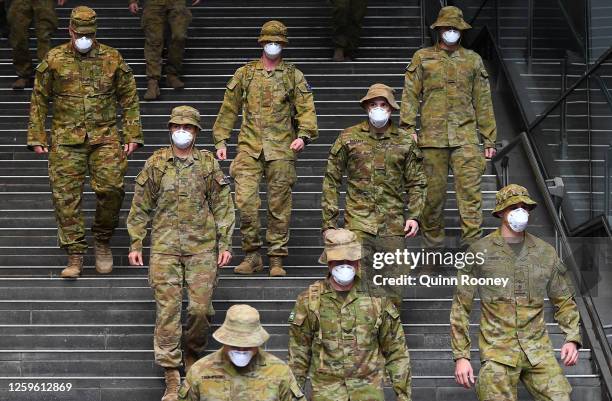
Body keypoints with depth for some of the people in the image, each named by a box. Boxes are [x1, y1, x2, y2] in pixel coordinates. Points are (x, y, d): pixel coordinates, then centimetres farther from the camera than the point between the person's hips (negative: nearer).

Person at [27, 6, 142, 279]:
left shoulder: (112, 59, 6)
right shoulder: (54, 60, 4)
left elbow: (129, 100, 11)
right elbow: (39, 100, 9)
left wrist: (133, 136, 4)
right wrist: (36, 138, 4)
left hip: (105, 137, 0)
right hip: (66, 139, 0)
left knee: (111, 188, -13)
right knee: (66, 197, -4)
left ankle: (103, 241, 12)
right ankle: (75, 256, 5)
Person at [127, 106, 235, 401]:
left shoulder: (209, 164, 7)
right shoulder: (155, 163, 6)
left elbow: (223, 206, 8)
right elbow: (140, 207, 9)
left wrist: (225, 244, 2)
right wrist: (135, 244, 6)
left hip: (202, 246, 1)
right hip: (165, 246, 0)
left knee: (200, 308, -4)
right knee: (168, 309, -6)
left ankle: (193, 355, 24)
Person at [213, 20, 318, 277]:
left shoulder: (293, 76, 10)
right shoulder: (244, 74, 12)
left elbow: (306, 109, 4)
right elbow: (229, 109, 15)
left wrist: (303, 134, -13)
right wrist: (220, 140, 9)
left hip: (281, 149, 0)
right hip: (250, 147, 0)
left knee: (279, 205, 1)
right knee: (245, 200, -11)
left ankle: (277, 259, 9)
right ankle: (252, 255, 2)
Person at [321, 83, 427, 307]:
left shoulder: (405, 142, 8)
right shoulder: (349, 138, 4)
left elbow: (417, 183, 13)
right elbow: (331, 179, 6)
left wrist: (414, 216, -1)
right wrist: (329, 221, 2)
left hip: (392, 226, 2)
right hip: (358, 223, -1)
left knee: (392, 291, 4)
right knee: (356, 284, -8)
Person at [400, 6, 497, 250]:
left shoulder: (473, 60, 16)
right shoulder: (422, 58, 12)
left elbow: (483, 102, 16)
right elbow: (410, 95, 6)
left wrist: (489, 138, 12)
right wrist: (408, 128, -6)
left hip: (465, 136, 0)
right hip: (432, 136, 0)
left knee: (470, 190, -11)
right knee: (433, 192, 2)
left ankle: (473, 243, -13)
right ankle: (433, 243, 13)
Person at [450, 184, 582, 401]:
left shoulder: (546, 252, 9)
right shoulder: (479, 251, 0)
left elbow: (564, 300, 17)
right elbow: (460, 307, 2)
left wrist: (573, 338, 1)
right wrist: (461, 356, -3)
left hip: (538, 352, 3)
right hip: (498, 355, -2)